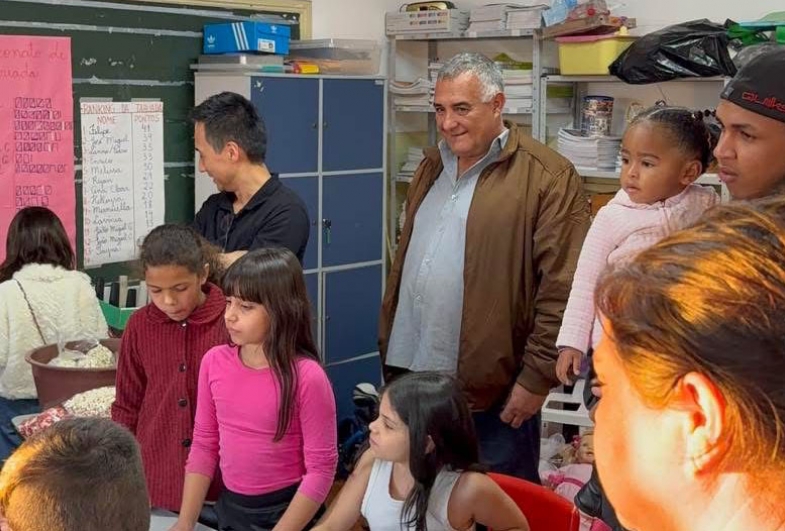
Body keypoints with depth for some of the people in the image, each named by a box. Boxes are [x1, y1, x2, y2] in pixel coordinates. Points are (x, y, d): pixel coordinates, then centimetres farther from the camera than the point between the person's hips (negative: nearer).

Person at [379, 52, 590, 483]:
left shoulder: (547, 177, -10)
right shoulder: (432, 168, 14)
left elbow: (561, 291, -14)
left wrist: (537, 378, -14)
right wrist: (388, 349, 17)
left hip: (494, 397, -7)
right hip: (413, 381, 7)